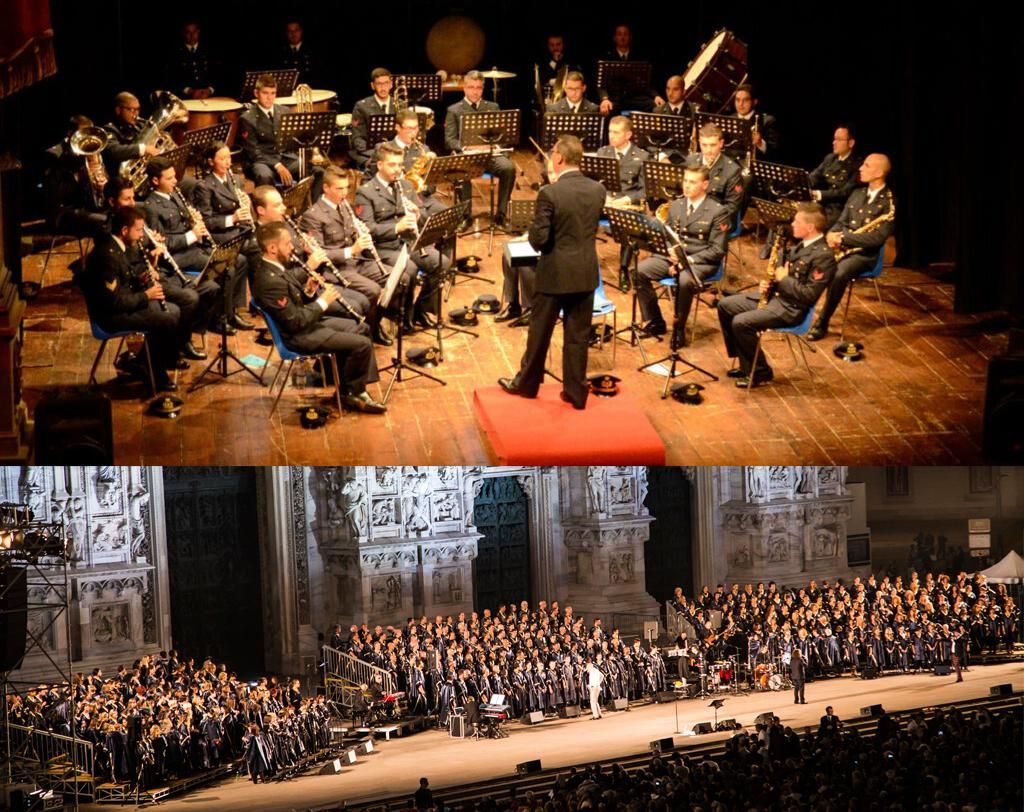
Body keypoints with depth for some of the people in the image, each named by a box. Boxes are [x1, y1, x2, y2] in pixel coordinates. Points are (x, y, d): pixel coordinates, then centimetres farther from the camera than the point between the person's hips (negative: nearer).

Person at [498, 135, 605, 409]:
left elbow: (539, 240, -17)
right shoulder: (598, 190, -2)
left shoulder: (550, 193, -19)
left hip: (555, 273, -4)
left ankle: (526, 383, 27)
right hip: (586, 273, 4)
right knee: (578, 335, 11)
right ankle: (576, 392, 16)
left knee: (540, 332, 12)